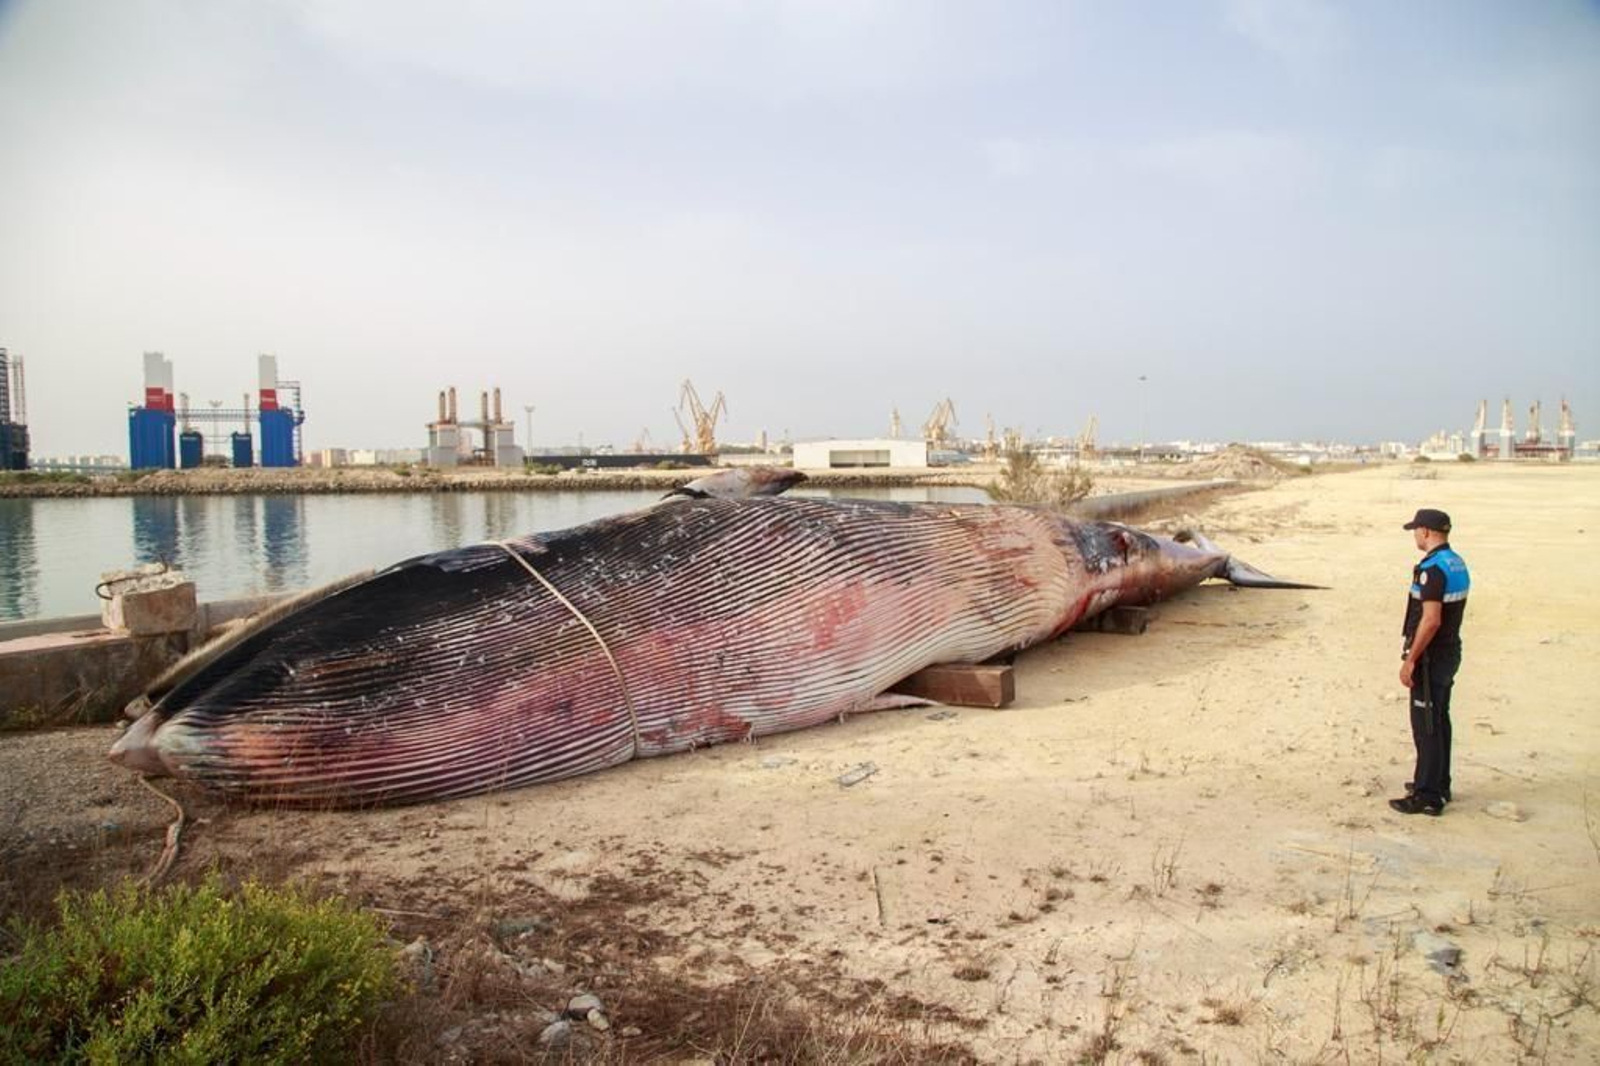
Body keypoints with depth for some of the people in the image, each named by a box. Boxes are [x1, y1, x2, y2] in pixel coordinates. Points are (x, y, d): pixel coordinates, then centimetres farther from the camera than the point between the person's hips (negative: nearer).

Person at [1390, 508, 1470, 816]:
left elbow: (1431, 620, -26)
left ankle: (1427, 796, 3)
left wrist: (1410, 660, -20)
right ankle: (1439, 785, 29)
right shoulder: (1457, 563, 10)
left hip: (1431, 657, -10)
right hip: (1449, 652, 10)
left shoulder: (1432, 568, -21)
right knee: (1439, 721, 18)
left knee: (1426, 726, -3)